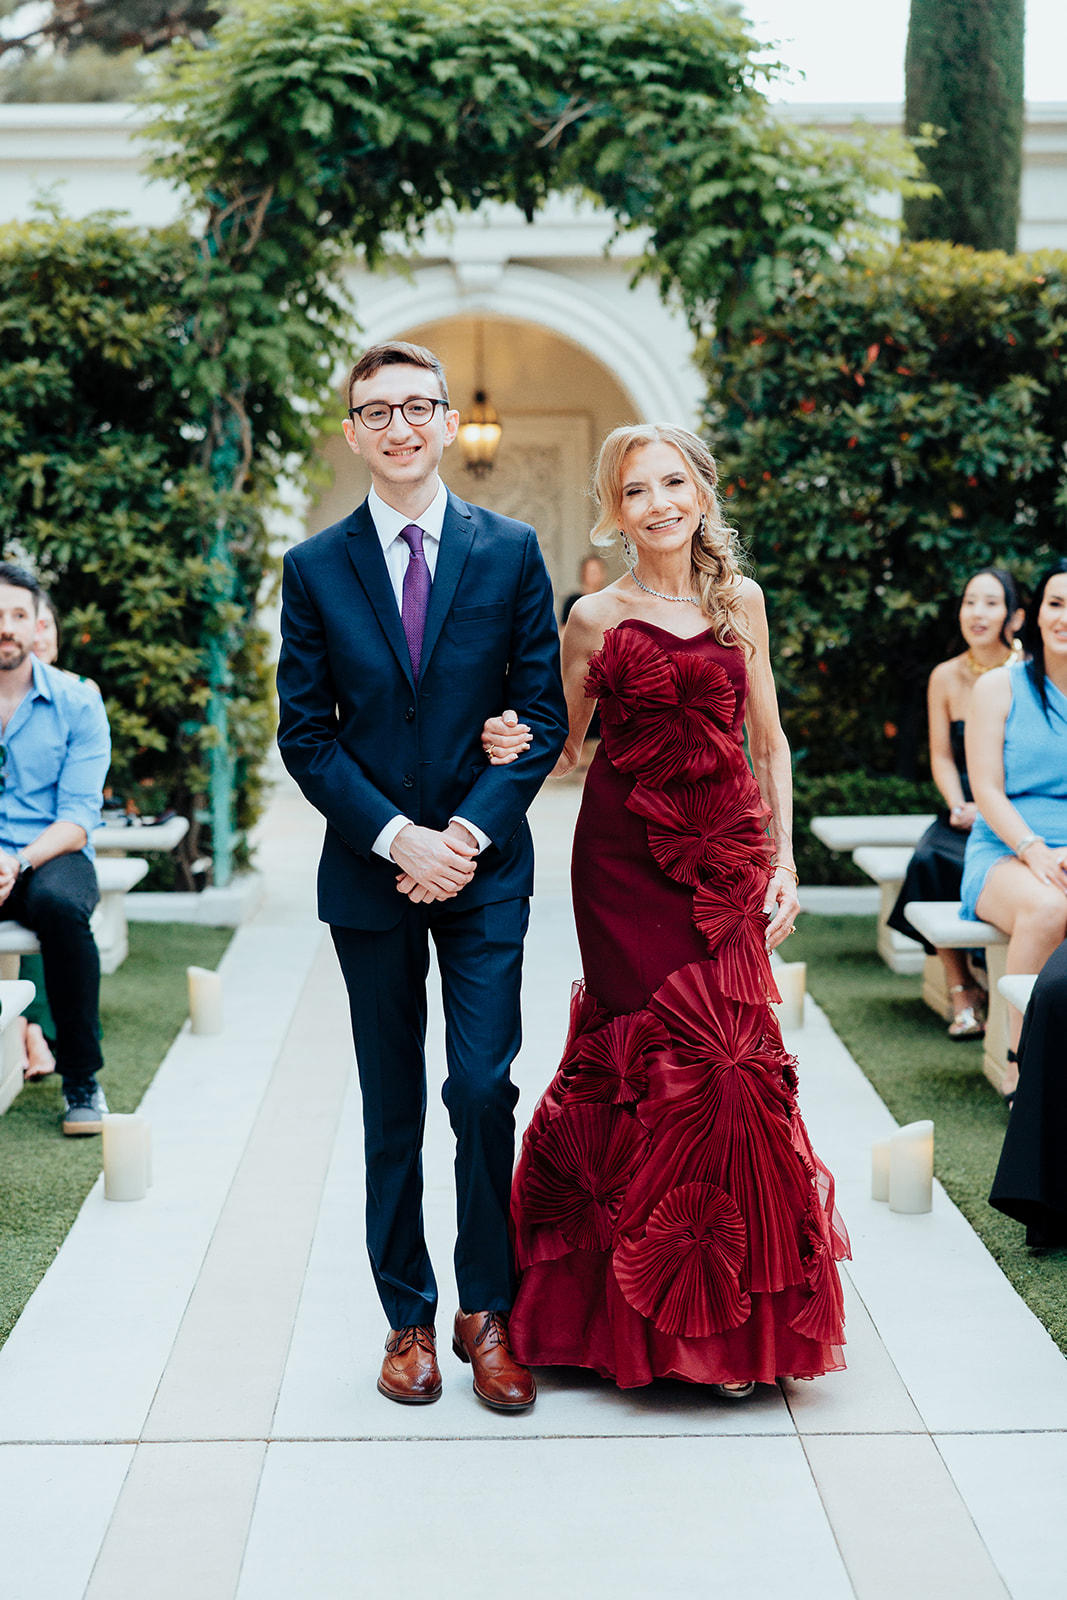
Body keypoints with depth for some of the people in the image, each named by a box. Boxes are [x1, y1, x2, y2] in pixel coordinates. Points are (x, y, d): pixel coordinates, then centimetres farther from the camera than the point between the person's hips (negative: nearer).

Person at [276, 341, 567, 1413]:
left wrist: (470, 831, -11)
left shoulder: (510, 552, 3)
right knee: (391, 1111, 9)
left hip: (485, 866, -1)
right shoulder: (315, 568, 4)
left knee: (484, 1089, -8)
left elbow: (544, 714, 1)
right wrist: (396, 837, -11)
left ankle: (487, 1311, 10)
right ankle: (408, 1318, 21)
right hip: (370, 871, 1)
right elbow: (305, 733, 1)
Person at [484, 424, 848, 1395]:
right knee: (653, 1057, -4)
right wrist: (514, 749, -12)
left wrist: (783, 861, 5)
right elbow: (566, 750, 9)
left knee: (731, 1056, -3)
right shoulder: (596, 619, 2)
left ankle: (730, 1314, 13)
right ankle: (657, 1314, 11)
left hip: (725, 855, 2)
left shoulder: (741, 601, 9)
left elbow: (769, 743, 12)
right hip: (625, 858, -2)